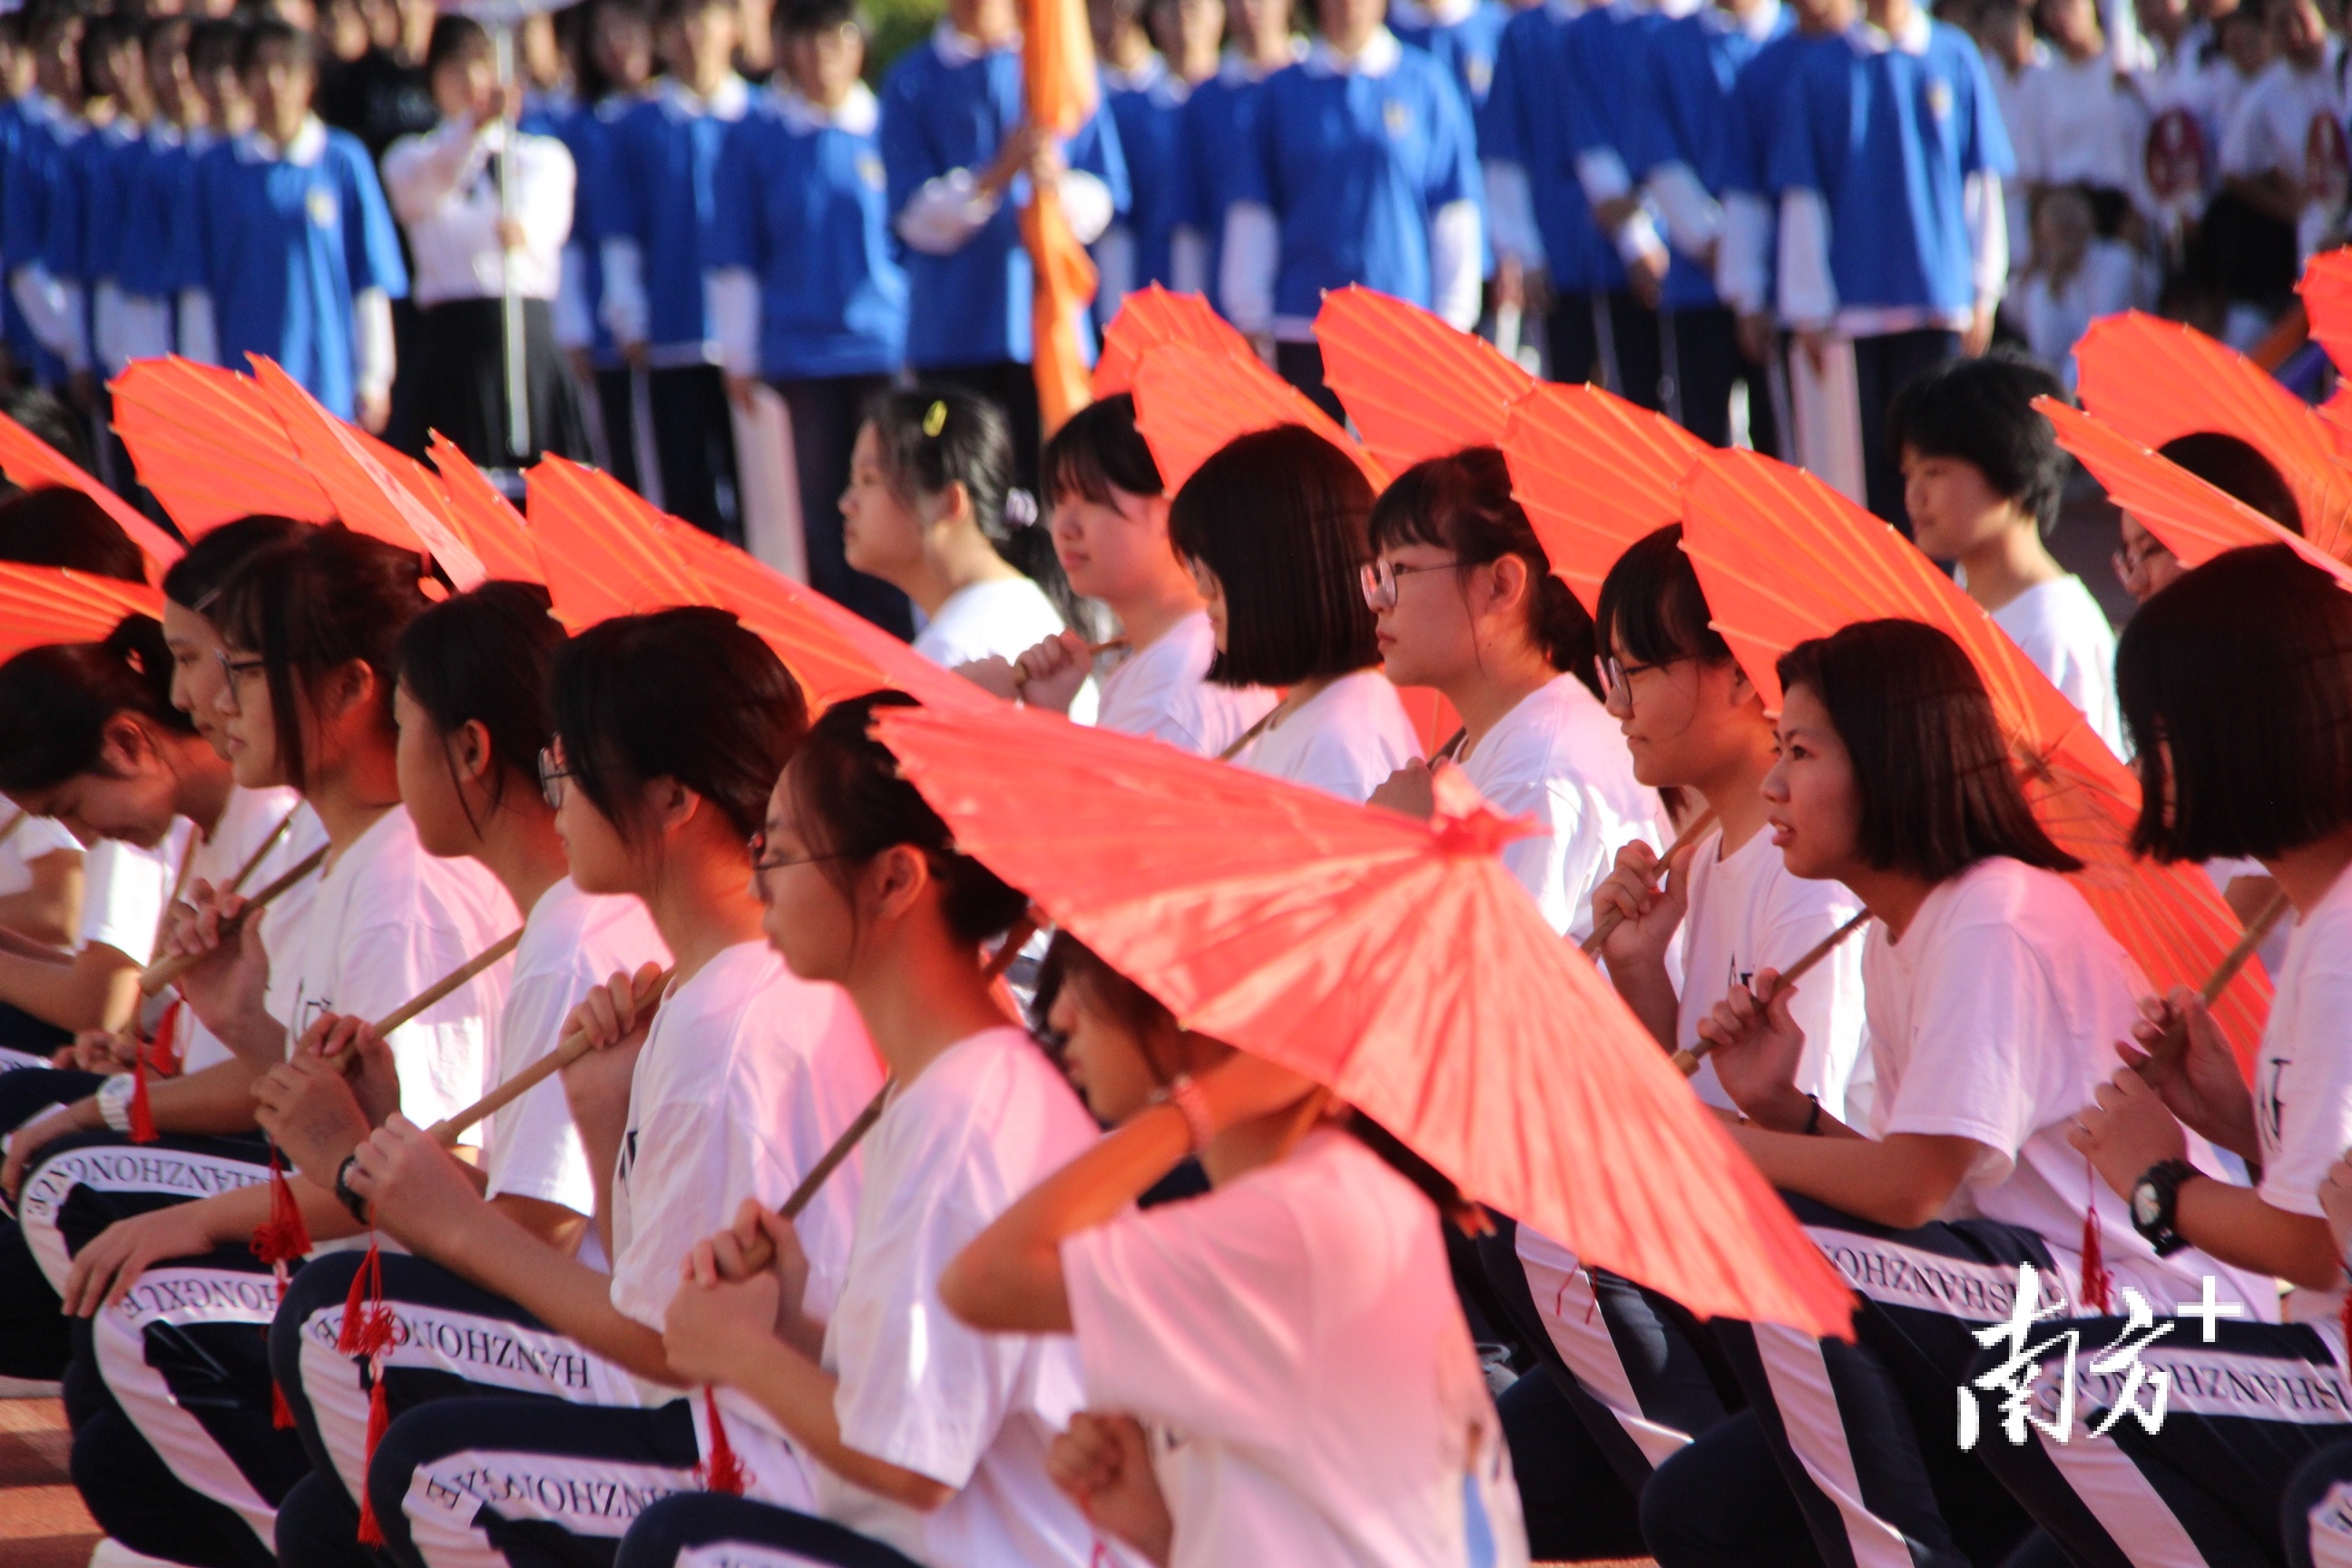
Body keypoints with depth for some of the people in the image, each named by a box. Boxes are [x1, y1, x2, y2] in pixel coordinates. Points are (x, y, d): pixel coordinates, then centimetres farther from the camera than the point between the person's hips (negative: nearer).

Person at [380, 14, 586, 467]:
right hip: (452, 334, -1)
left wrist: (521, 230, -33)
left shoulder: (545, 157, 15)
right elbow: (432, 184, -13)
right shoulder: (410, 157, 13)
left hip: (532, 331, 1)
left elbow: (545, 214, -7)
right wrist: (475, 125, -33)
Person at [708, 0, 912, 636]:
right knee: (822, 503, 2)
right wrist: (740, 357, 4)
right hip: (802, 345, 0)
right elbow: (735, 256, 6)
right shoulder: (759, 134, 4)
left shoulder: (889, 128, 4)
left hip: (888, 344, 0)